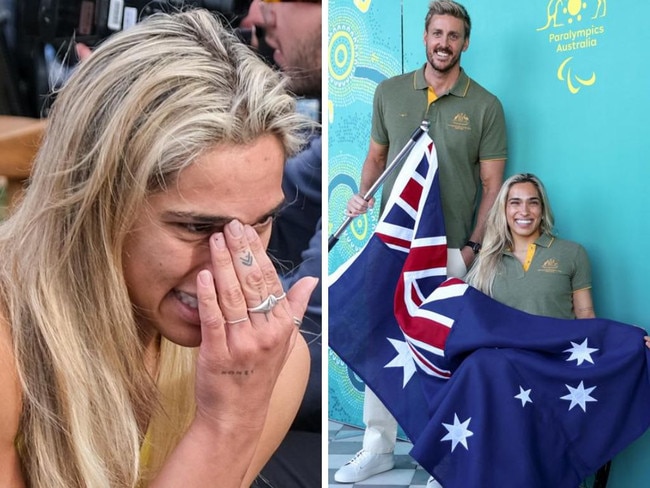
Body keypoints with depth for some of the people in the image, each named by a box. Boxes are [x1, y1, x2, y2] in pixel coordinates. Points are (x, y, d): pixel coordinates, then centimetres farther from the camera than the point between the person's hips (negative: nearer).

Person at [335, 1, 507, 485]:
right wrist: (363, 194, -4)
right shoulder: (390, 92, 6)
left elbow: (492, 184, 0)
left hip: (449, 247, -3)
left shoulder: (485, 107, -1)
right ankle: (378, 447, 22)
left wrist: (473, 246, -7)